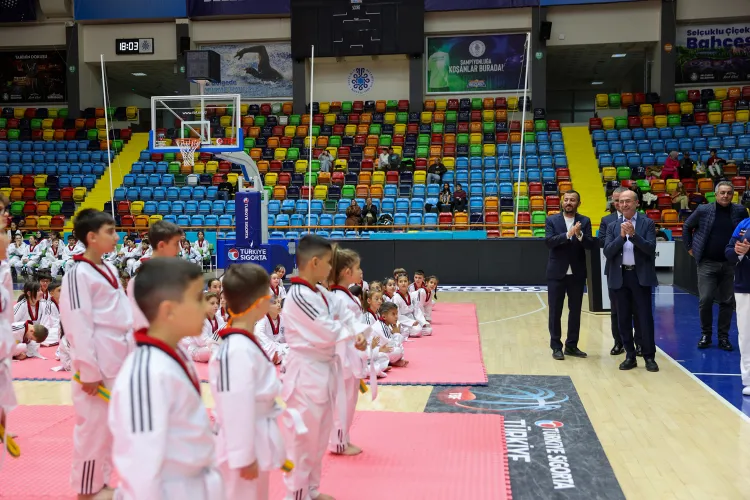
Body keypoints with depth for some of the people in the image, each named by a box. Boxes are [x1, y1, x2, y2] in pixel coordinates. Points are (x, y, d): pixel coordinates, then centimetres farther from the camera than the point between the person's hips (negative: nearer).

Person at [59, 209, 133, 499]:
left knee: (111, 426, 16)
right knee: (93, 429, 2)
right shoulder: (78, 274, -13)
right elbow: (78, 327, -17)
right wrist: (88, 371, -17)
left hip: (119, 363, 8)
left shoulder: (109, 270, 12)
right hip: (97, 366, -8)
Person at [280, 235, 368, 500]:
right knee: (302, 438, 1)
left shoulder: (321, 293, 9)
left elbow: (343, 317, 12)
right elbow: (328, 333, -24)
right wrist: (350, 330, -6)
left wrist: (358, 334, -8)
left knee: (319, 436, 20)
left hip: (323, 370, 10)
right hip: (306, 374, -10)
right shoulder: (298, 296, -22)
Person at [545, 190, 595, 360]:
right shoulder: (552, 220, 0)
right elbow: (548, 241, -14)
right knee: (555, 311, 2)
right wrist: (568, 234, -26)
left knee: (575, 310, 9)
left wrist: (579, 235, -25)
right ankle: (556, 346, 10)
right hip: (557, 272, -2)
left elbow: (590, 244, -6)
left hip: (577, 273, 2)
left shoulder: (585, 221, 4)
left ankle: (572, 345, 20)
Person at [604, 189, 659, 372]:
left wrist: (633, 235, -21)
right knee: (624, 318, 7)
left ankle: (649, 357, 9)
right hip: (620, 277, 3)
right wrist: (621, 236, -15)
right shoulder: (613, 226, 8)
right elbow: (607, 252, -2)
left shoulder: (647, 223, 1)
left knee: (645, 317, 0)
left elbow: (651, 249, -10)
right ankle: (630, 356, 16)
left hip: (641, 276, -3)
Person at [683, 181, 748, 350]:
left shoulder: (740, 211, 0)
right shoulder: (703, 210, -3)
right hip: (707, 263, -1)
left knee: (727, 302, 6)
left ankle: (723, 336, 16)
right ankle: (705, 335, 13)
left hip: (730, 264, 1)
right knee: (705, 300, -2)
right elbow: (687, 227, 9)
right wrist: (690, 248, 5)